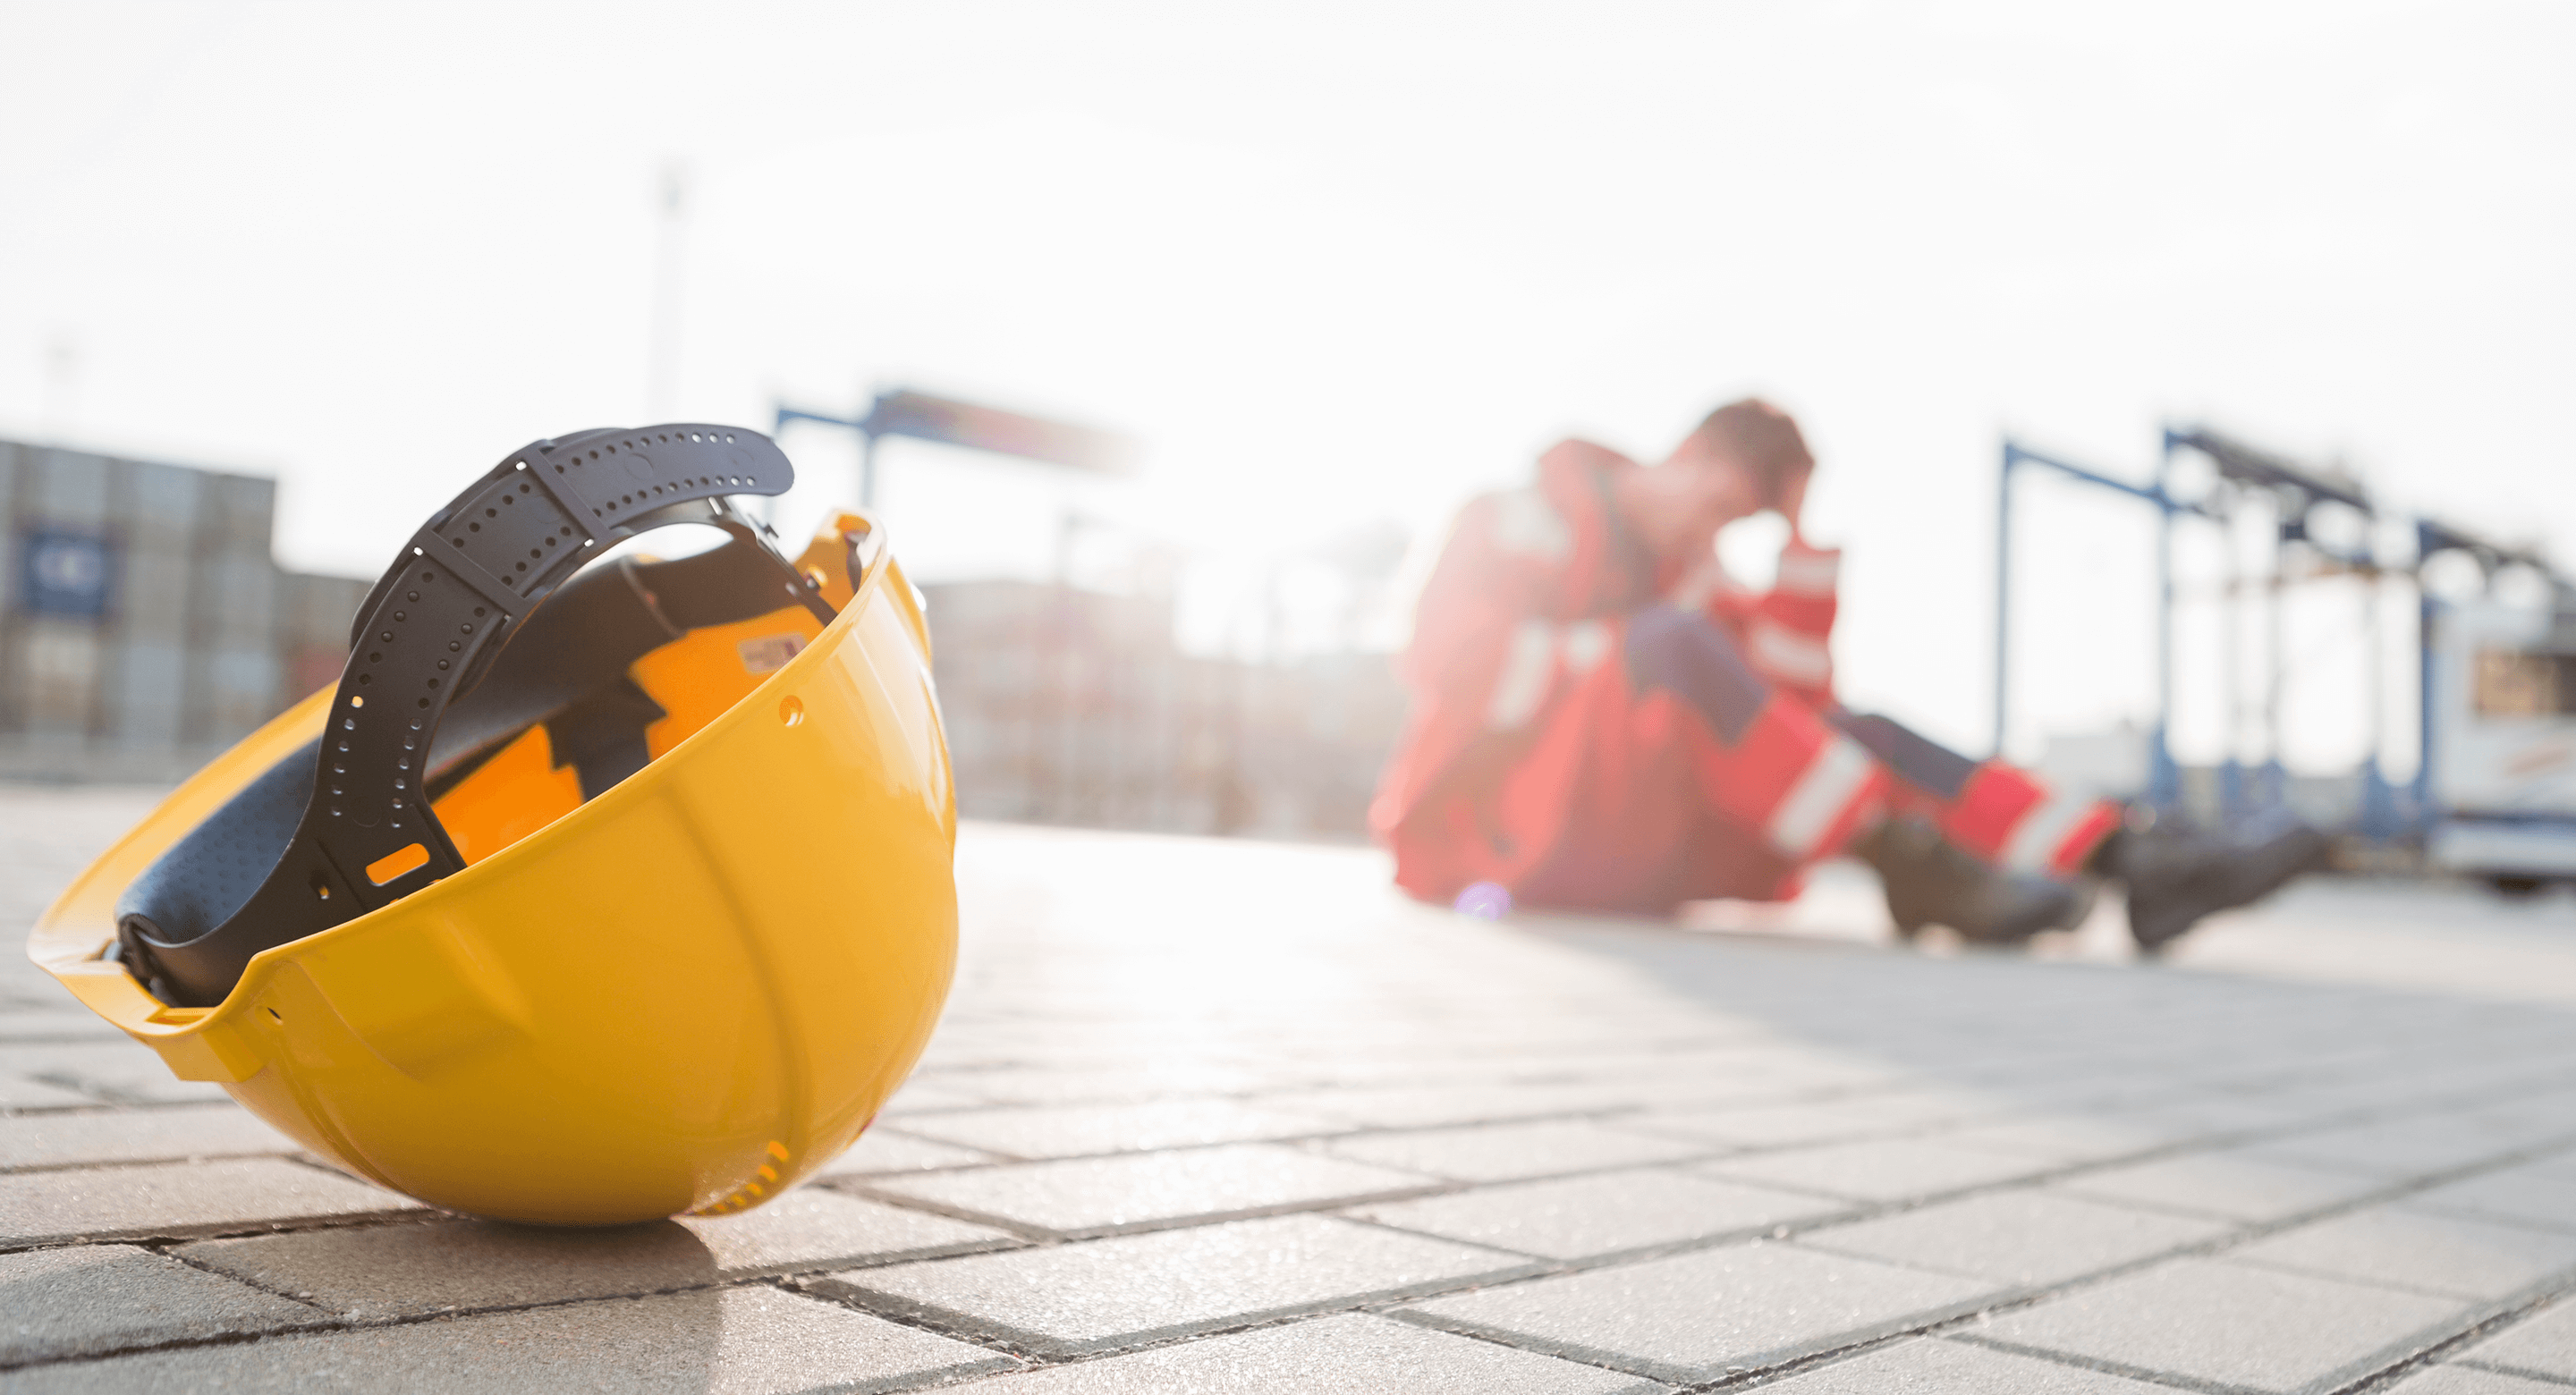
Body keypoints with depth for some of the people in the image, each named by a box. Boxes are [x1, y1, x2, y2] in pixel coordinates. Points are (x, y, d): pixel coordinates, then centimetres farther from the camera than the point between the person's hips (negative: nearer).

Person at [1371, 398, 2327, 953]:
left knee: (1861, 737, -7)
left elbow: (1789, 702, 9)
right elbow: (1448, 657, -17)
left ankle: (2131, 857, -22)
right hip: (1500, 835, -7)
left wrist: (1804, 538, 5)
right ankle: (1915, 868, -39)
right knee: (1673, 639, -31)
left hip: (1639, 851, 7)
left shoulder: (1689, 575, 20)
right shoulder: (1522, 525, 0)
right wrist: (1613, 658, -14)